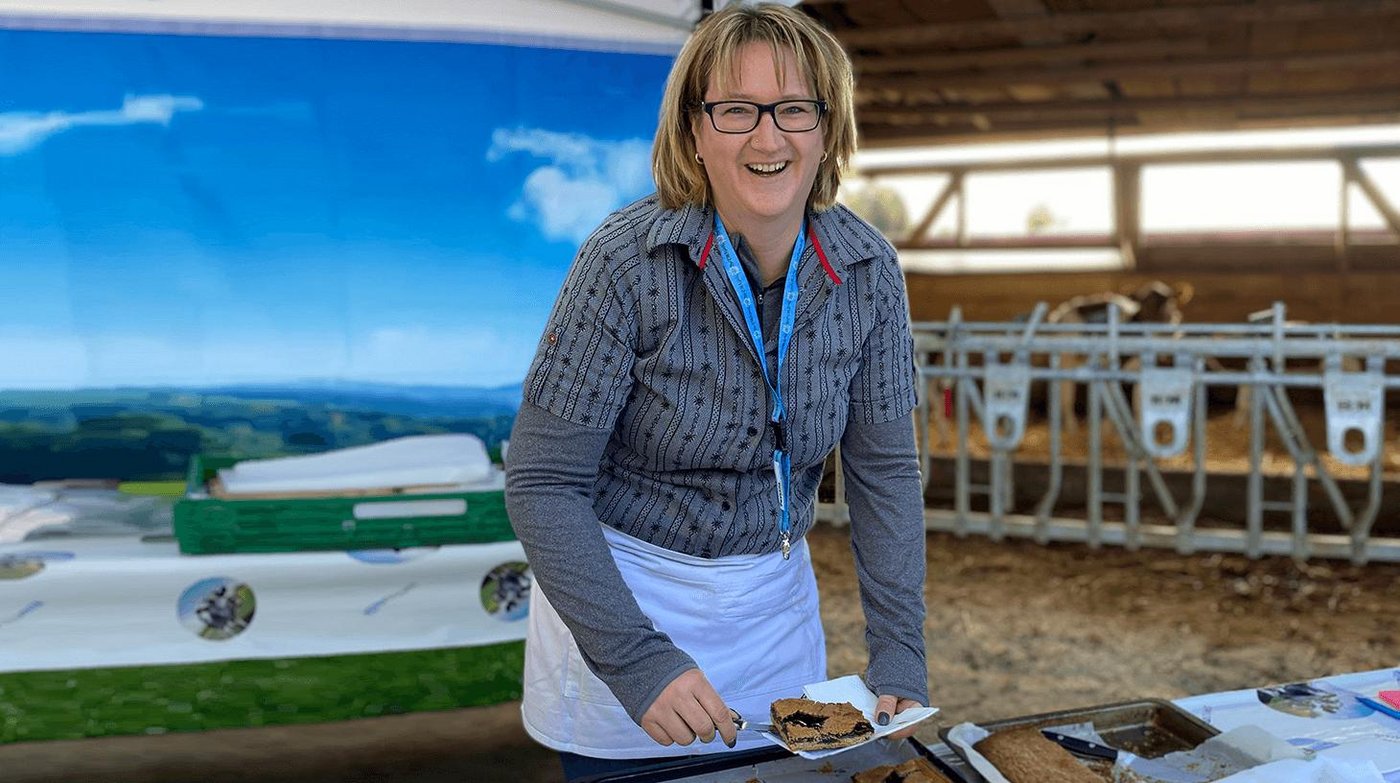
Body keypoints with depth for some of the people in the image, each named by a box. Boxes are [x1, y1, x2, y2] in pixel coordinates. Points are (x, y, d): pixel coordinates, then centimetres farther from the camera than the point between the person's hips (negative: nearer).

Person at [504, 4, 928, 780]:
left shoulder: (867, 269, -9)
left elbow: (884, 469, -2)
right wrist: (635, 659, -27)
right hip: (621, 600, -3)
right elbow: (543, 483, -19)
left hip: (775, 610, 4)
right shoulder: (627, 259, -21)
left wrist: (898, 655, -8)